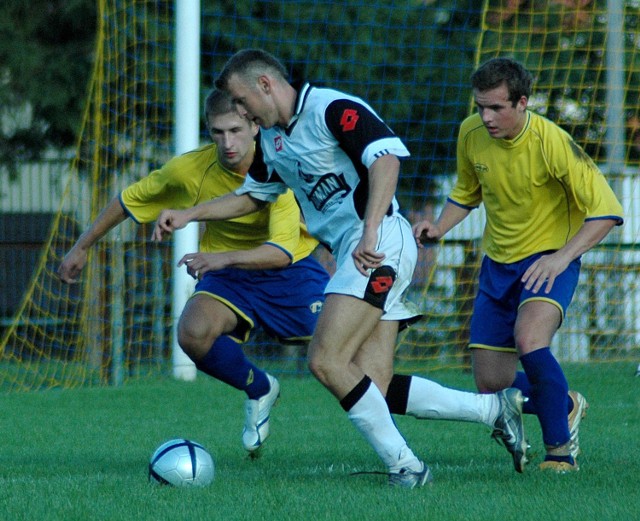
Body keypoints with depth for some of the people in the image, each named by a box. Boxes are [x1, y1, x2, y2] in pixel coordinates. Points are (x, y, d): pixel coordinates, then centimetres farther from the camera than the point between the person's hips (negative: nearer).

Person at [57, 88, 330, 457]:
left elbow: (282, 252, -33)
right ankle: (259, 390, 2)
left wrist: (223, 257, -48)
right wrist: (82, 248, 6)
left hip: (290, 269, -1)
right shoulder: (189, 170, -18)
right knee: (194, 333, -28)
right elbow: (128, 201, 0)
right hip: (230, 274, 1)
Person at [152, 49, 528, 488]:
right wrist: (188, 215, 25)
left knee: (326, 361, -18)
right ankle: (495, 408, 8)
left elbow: (387, 157, -22)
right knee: (373, 388, -1)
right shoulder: (272, 139, 20)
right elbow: (252, 196, 35)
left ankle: (404, 466, -14)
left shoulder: (332, 109, -9)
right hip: (352, 253, 9)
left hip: (381, 244, -9)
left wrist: (370, 232, -31)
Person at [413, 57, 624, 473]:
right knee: (491, 386, 3)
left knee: (529, 339, -34)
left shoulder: (551, 142, -22)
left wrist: (563, 256, -32)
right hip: (497, 263, 6)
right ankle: (566, 407, 33)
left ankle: (560, 450, -18)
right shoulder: (471, 134, -5)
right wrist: (439, 228, -3)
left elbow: (606, 209, -21)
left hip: (548, 260, -6)